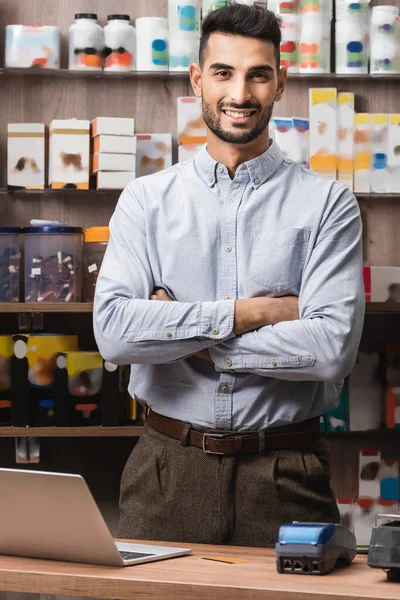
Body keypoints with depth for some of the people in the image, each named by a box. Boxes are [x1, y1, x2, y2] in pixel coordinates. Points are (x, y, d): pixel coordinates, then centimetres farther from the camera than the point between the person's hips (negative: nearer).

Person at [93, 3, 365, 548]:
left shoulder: (327, 205, 0)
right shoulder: (146, 201, 5)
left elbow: (332, 347, -13)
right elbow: (113, 331, -10)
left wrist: (180, 334, -10)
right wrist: (253, 311, -12)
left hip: (284, 476, -1)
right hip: (169, 468, 1)